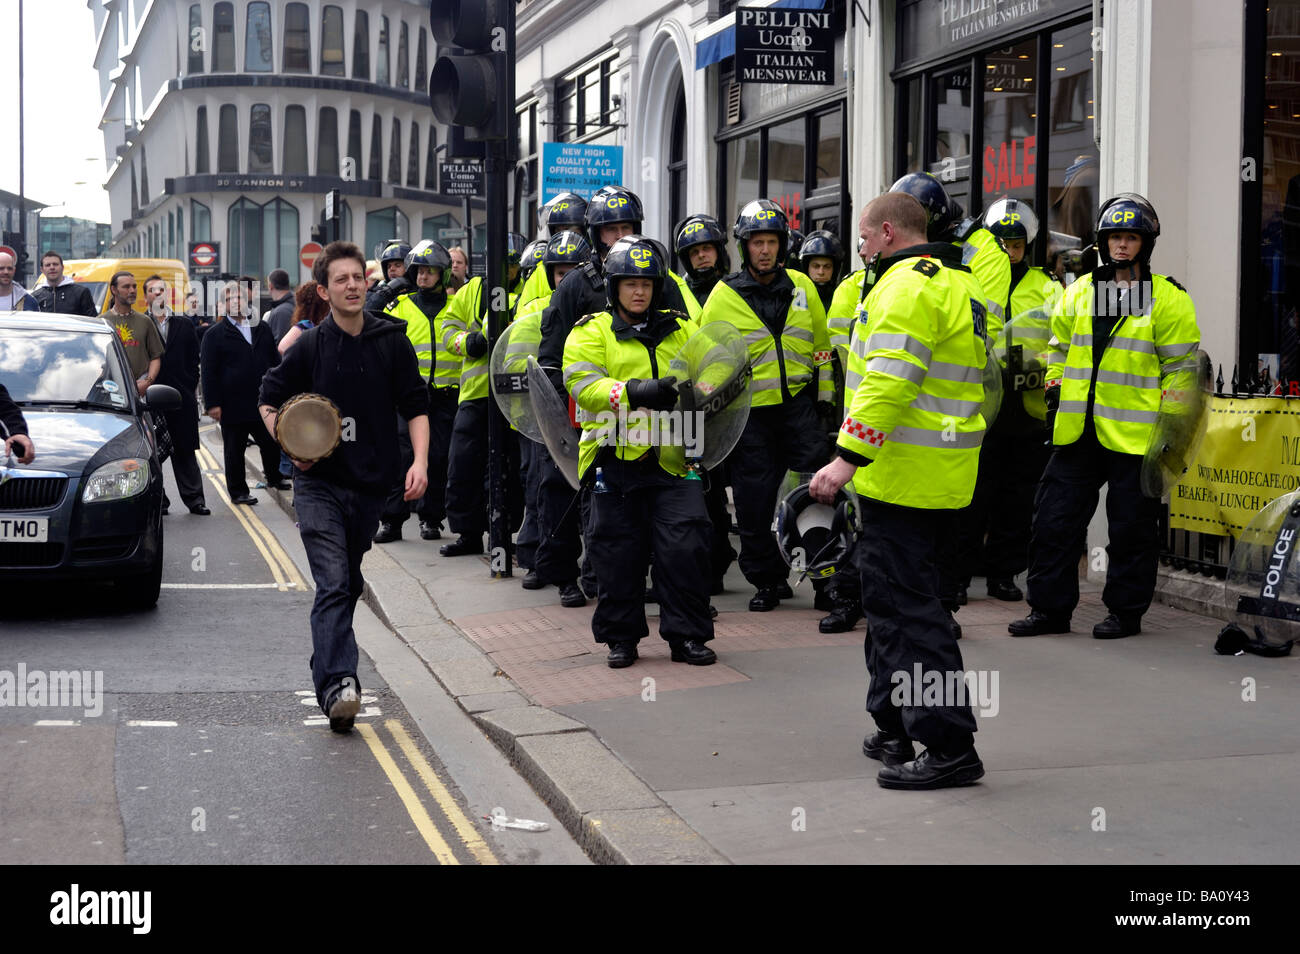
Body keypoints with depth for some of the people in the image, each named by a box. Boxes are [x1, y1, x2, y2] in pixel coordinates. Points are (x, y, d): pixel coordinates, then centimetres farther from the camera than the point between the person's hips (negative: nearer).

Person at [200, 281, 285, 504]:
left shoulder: (262, 329, 11)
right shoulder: (214, 334, -1)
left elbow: (275, 361, 16)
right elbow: (208, 372, -4)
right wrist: (213, 403, -11)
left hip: (263, 402, 3)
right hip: (233, 406, -3)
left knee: (271, 443, 9)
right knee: (234, 450, 5)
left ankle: (273, 477, 34)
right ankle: (238, 491, 16)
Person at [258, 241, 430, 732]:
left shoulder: (392, 342, 0)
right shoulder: (309, 347, -3)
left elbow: (416, 407, 4)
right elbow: (269, 401, 8)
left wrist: (419, 461, -11)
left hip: (370, 485, 3)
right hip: (318, 484, -3)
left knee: (349, 584, 16)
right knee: (333, 584, -16)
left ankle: (326, 666, 36)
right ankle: (337, 685, -24)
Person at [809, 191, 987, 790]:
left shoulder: (907, 286, -14)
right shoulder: (958, 285, 19)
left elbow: (888, 382, -24)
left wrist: (848, 457, -25)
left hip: (902, 475, -11)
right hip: (939, 480, 11)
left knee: (906, 608, -8)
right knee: (894, 598, 19)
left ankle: (949, 747, -8)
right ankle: (895, 729, 27)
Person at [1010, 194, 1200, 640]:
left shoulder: (1168, 298, -2)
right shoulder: (1079, 291, 11)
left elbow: (1181, 364, -1)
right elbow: (1060, 347, 22)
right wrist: (1055, 392, 14)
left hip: (1135, 433, -4)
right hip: (1078, 431, 5)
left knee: (1132, 527, 4)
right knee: (1055, 519, 5)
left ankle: (1125, 611, 16)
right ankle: (1050, 608, 15)